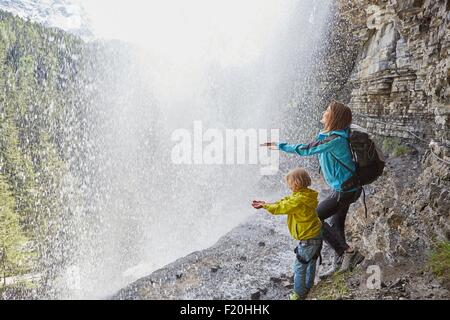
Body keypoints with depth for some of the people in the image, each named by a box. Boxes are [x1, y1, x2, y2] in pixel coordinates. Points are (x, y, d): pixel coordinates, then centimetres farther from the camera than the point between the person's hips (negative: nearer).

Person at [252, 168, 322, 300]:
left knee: (299, 267, 5)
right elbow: (284, 201, 3)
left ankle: (299, 294, 20)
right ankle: (308, 287, 44)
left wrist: (265, 205, -3)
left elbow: (281, 207, -18)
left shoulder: (299, 200, -28)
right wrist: (265, 204, -2)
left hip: (308, 239, -10)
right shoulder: (305, 195, 1)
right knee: (310, 262, 25)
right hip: (316, 235, 10)